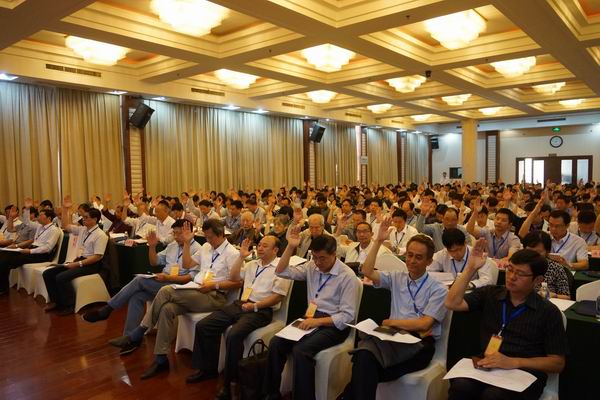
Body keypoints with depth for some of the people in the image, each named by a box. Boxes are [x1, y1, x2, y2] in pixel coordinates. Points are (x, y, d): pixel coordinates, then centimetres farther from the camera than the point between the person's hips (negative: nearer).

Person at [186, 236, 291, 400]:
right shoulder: (253, 264, 19)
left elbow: (278, 295, -11)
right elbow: (234, 276, 21)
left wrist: (255, 306, -18)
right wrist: (241, 257, 10)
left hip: (261, 310, -8)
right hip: (240, 304, 8)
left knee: (234, 335, -33)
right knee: (203, 326, -4)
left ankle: (231, 382, -15)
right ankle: (208, 368, 11)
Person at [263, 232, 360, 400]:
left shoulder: (347, 276, -11)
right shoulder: (312, 266, 6)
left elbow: (347, 315, -14)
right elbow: (281, 272, 4)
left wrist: (318, 321, -23)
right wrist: (290, 246, -9)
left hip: (333, 324, -5)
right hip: (311, 319, 6)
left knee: (301, 350, -30)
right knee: (275, 343, -16)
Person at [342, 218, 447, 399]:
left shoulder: (437, 289, 4)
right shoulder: (397, 278, 17)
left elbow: (424, 324, -4)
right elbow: (367, 271, 5)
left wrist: (391, 322, 1)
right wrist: (378, 241, 2)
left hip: (419, 345, -3)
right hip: (394, 337, 4)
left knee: (365, 360, -34)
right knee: (364, 353, -35)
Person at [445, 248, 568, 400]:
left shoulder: (548, 312, 3)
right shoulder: (490, 294, 10)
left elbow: (557, 363, 1)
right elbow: (452, 303, -3)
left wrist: (513, 362, -13)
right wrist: (470, 268, -10)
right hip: (486, 367, 2)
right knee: (460, 387, -31)